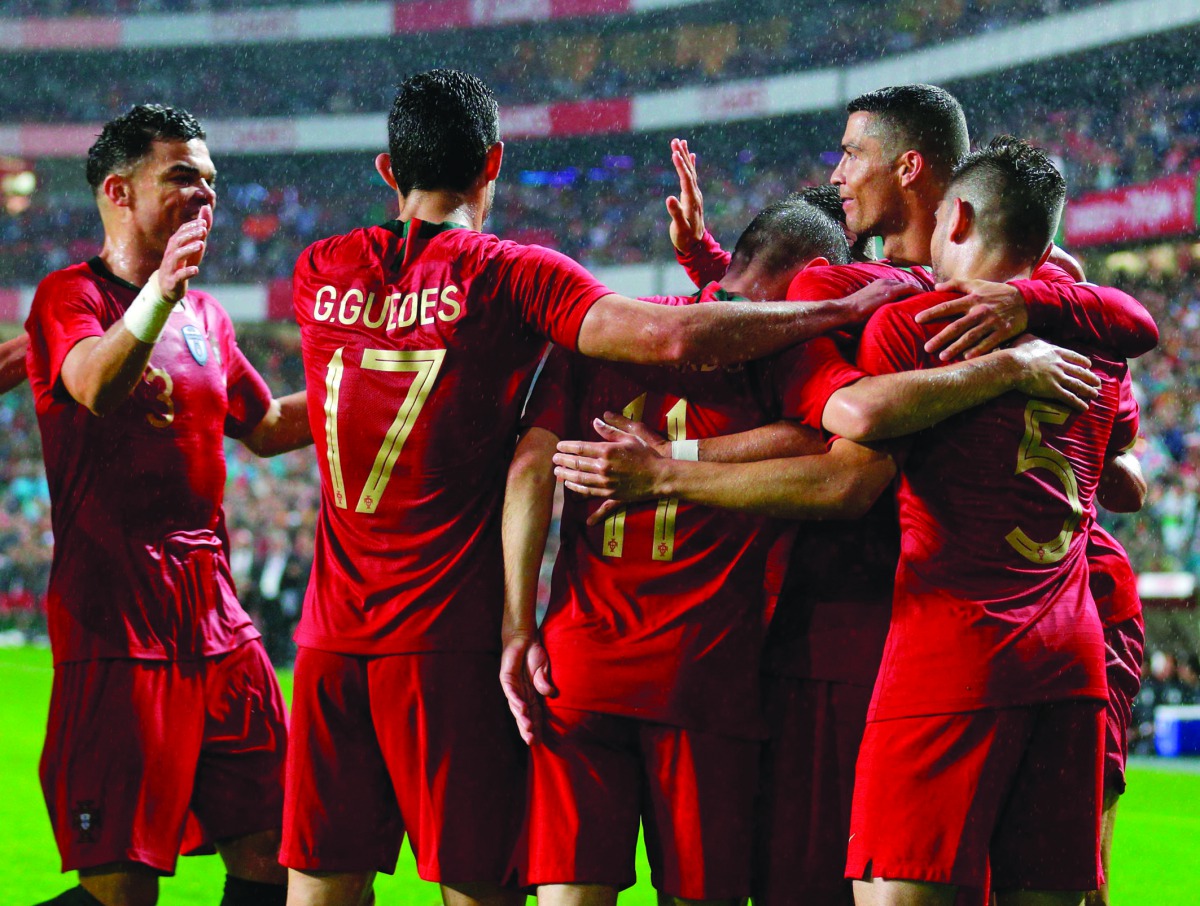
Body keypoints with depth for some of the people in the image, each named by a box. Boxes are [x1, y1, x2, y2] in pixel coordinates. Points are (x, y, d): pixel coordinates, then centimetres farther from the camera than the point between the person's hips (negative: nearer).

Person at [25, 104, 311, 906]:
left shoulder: (207, 316, 18)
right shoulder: (70, 296, -5)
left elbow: (265, 428, 34)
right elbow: (95, 387, -28)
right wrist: (158, 292, -45)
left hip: (215, 617, 8)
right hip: (116, 625, -8)